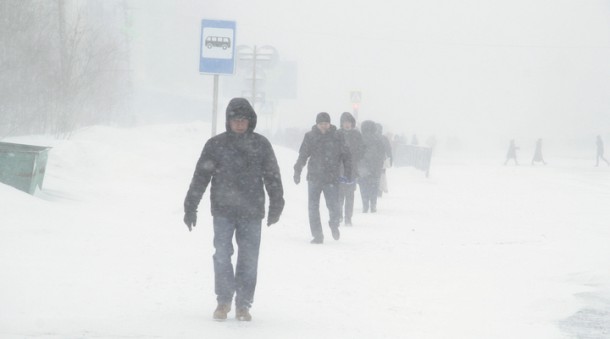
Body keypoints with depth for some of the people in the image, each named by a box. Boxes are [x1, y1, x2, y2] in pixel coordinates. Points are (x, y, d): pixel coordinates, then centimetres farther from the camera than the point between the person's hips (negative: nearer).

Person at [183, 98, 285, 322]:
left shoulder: (261, 145, 4)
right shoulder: (216, 144, 2)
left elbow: (273, 178, 10)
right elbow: (200, 177, 5)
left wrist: (276, 206, 6)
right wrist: (190, 208, 3)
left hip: (251, 212, 1)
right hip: (223, 211, 0)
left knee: (249, 260, 1)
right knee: (222, 256, -4)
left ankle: (243, 304, 11)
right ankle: (223, 301, 11)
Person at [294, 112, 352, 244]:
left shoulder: (336, 137, 2)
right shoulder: (310, 137, 3)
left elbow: (345, 156, 8)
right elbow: (302, 156, 7)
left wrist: (348, 173, 4)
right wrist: (297, 172, 3)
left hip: (332, 178, -1)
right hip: (314, 177, 1)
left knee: (333, 206, -5)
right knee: (313, 207, 0)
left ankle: (334, 226, 26)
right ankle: (317, 235, 9)